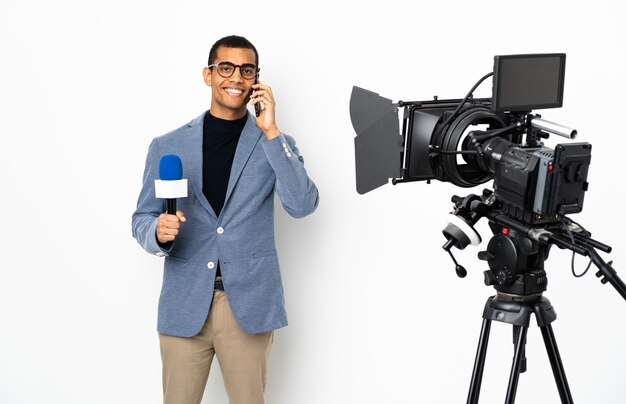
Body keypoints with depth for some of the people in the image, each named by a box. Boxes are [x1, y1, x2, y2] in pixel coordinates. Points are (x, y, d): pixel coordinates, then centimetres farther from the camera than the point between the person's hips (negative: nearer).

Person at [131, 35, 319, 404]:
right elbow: (142, 219, 8)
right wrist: (159, 232, -15)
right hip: (184, 304, 1)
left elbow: (303, 205, -12)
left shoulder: (276, 144, 3)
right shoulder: (167, 147, 5)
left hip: (250, 303, 0)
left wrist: (271, 132, -15)